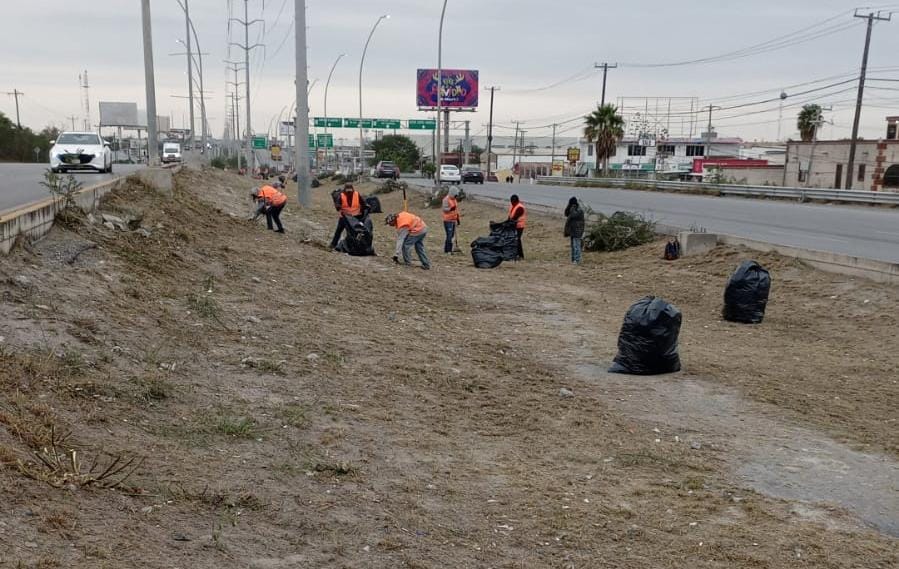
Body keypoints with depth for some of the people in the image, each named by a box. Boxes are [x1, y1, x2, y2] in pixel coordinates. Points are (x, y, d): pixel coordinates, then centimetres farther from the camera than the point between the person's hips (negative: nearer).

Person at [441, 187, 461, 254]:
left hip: (453, 220, 8)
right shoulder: (446, 199, -10)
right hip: (448, 220, -8)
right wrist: (450, 208, -32)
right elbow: (444, 209, -15)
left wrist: (458, 219, 25)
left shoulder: (454, 199, 16)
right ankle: (447, 251, -5)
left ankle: (448, 250, 16)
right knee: (449, 235, -10)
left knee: (451, 235, 9)